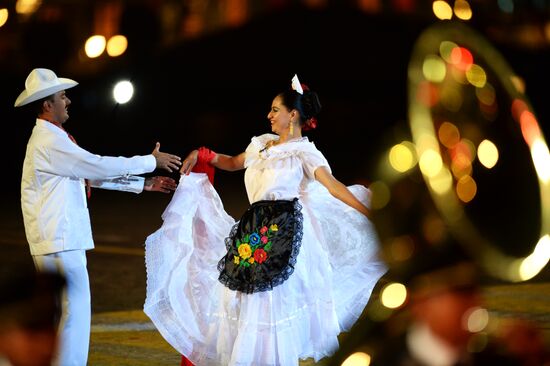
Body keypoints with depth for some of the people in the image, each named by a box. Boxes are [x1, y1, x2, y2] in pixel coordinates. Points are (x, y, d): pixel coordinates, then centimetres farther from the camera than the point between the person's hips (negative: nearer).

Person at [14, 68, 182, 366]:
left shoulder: (54, 139, 17)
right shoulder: (49, 142, -16)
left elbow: (93, 174, 19)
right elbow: (99, 166, -18)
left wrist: (144, 184, 17)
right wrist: (151, 161, -8)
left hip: (59, 239, 11)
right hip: (60, 242, -11)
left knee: (59, 314, 13)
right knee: (75, 312, -9)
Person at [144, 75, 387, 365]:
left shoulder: (303, 152, -1)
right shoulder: (262, 144, 19)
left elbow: (335, 187, -11)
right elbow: (232, 163, 37)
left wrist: (371, 216, -21)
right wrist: (201, 155, 25)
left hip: (283, 235, -7)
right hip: (253, 232, 7)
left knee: (275, 306, -10)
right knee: (248, 309, 3)